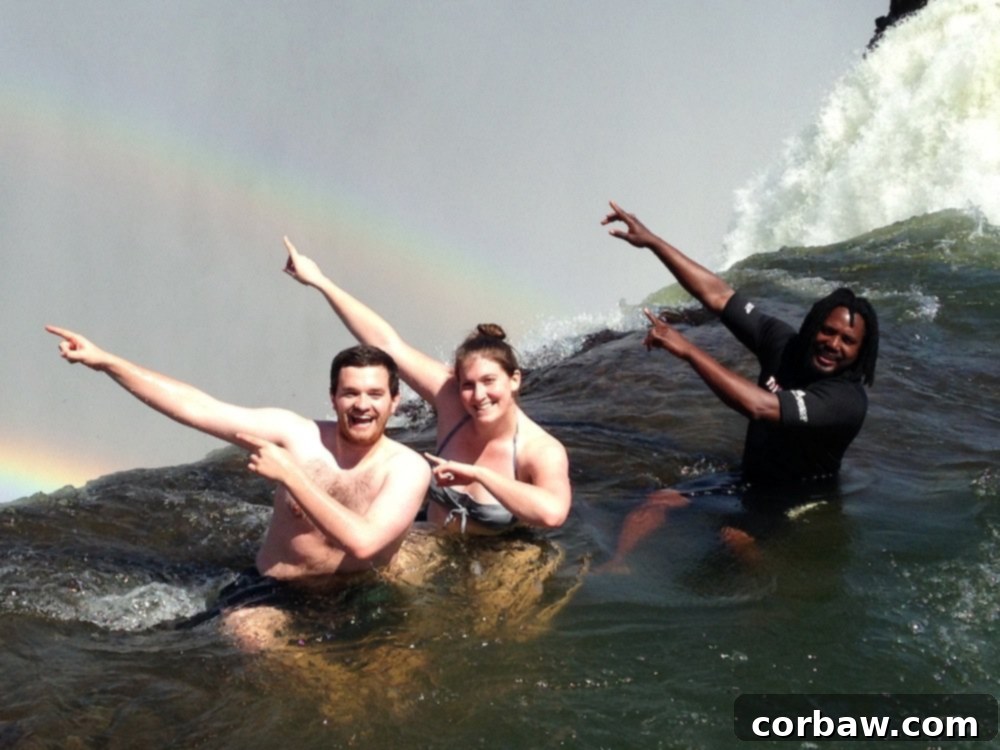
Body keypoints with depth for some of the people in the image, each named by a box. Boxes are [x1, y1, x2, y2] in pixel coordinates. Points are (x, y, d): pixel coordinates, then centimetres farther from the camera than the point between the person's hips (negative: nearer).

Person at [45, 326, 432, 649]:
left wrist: (288, 474, -27)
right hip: (273, 591, -1)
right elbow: (196, 407, -9)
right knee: (249, 634, -30)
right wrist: (104, 360, -12)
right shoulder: (295, 434, -7)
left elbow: (362, 542, -29)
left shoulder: (408, 468, -13)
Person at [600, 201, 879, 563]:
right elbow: (717, 295, -10)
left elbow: (758, 406, -40)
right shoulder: (784, 344, -8)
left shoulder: (848, 400, -28)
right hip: (750, 484, 7)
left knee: (734, 539, -34)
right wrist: (651, 241, -14)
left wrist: (687, 349, -39)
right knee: (658, 502, -10)